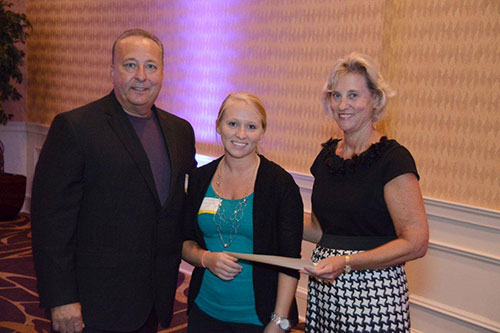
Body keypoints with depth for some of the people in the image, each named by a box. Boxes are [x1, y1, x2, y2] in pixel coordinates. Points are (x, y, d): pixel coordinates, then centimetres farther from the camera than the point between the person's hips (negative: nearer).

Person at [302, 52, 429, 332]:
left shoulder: (393, 159, -12)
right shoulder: (327, 155, 8)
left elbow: (415, 243, -16)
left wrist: (346, 262, -22)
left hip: (373, 293, -6)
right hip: (323, 290, 6)